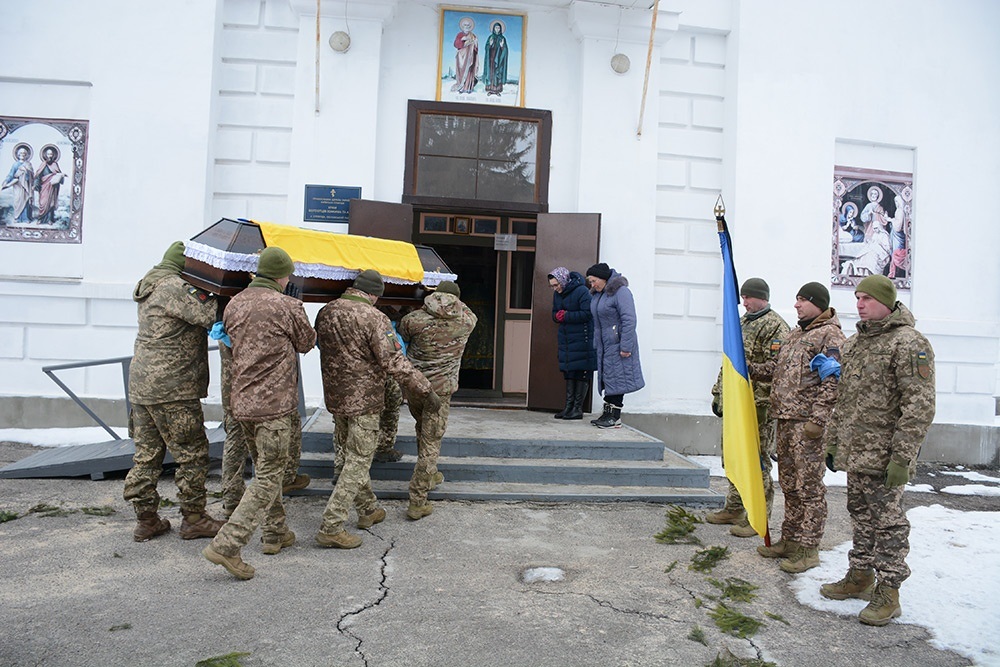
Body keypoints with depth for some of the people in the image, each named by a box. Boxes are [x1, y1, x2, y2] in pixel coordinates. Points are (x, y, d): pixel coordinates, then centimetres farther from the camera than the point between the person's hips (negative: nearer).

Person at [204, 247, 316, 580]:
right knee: (268, 478, 0)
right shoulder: (287, 306, -13)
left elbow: (231, 340, 16)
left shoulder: (234, 305, 7)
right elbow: (307, 343, 1)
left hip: (242, 402, 8)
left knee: (264, 469, 21)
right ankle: (227, 545, -6)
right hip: (275, 404, -7)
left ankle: (275, 534, 31)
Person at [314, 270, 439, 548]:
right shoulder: (374, 318, -19)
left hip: (334, 397, 8)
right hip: (363, 400, -8)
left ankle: (368, 509, 35)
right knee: (358, 462, 1)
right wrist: (426, 391, -14)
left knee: (353, 455, 21)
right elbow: (395, 363, -21)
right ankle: (331, 527, 2)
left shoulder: (325, 312, 3)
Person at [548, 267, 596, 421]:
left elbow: (587, 314, -20)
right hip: (566, 339, 8)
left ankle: (578, 408, 2)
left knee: (582, 373, -3)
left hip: (582, 340, -8)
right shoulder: (557, 294, 10)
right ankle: (569, 406, 16)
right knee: (568, 372, 10)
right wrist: (557, 316, -7)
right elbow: (554, 313, 17)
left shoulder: (581, 291, -14)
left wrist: (566, 316, -19)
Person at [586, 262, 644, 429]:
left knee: (616, 377, -5)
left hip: (617, 344, -9)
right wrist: (596, 344, 16)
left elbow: (629, 320, -20)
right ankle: (608, 412, 19)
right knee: (607, 377, 11)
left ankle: (615, 417, 2)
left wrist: (625, 346, -22)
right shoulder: (597, 294, 13)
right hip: (604, 344, 9)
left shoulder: (620, 291, -15)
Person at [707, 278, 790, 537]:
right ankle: (733, 509, 29)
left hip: (757, 406, -9)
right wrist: (719, 394, 19)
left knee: (757, 462, -2)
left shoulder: (775, 326, -10)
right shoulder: (741, 323, 17)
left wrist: (761, 405, -22)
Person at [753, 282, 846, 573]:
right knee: (789, 483, 16)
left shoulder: (830, 335, -9)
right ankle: (790, 539, 27)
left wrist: (818, 420, -21)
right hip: (785, 419, 9)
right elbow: (777, 369, 27)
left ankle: (807, 548, 7)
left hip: (807, 421, -9)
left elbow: (832, 383, -17)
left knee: (809, 486, -2)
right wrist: (751, 369, 15)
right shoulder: (794, 335, 19)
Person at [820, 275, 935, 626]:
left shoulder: (909, 343, -13)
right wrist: (833, 442, 19)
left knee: (887, 521, 1)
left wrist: (903, 456, -21)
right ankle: (860, 577, 32)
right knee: (861, 516, 18)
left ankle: (888, 593, 12)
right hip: (854, 451, 8)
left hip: (883, 455, -8)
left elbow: (920, 406, -18)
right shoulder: (854, 343, 14)